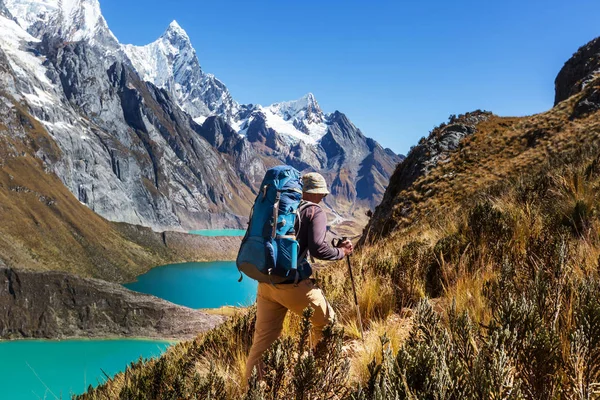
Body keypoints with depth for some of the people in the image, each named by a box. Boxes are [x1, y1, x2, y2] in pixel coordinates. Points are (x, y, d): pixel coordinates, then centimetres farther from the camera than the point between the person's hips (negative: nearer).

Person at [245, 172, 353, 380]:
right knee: (326, 323, 17)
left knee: (263, 337, 12)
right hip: (293, 283, -6)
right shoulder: (315, 212, -3)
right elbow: (317, 248, -16)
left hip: (265, 282, 6)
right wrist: (342, 251, 0)